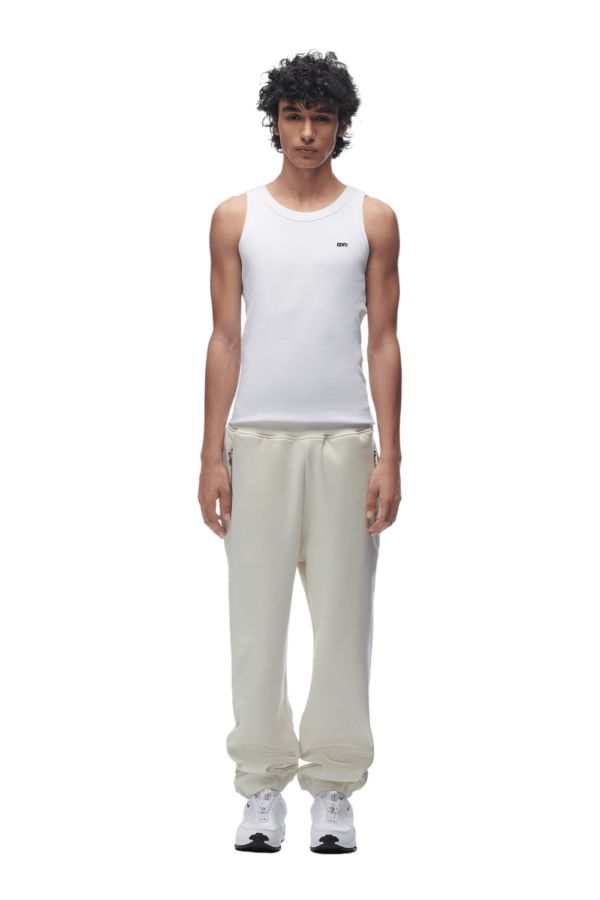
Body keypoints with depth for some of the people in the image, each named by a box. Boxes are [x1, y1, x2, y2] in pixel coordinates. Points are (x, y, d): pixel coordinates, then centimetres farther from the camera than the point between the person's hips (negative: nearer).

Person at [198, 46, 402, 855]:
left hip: (346, 438, 0)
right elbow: (225, 339, 6)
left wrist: (390, 456, -4)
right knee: (257, 615, 0)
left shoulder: (374, 219, 7)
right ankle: (263, 790, 7)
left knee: (344, 614, 1)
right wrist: (212, 456, -1)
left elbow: (384, 341, 5)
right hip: (257, 437, 0)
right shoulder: (236, 217, 8)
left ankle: (335, 793, 9)